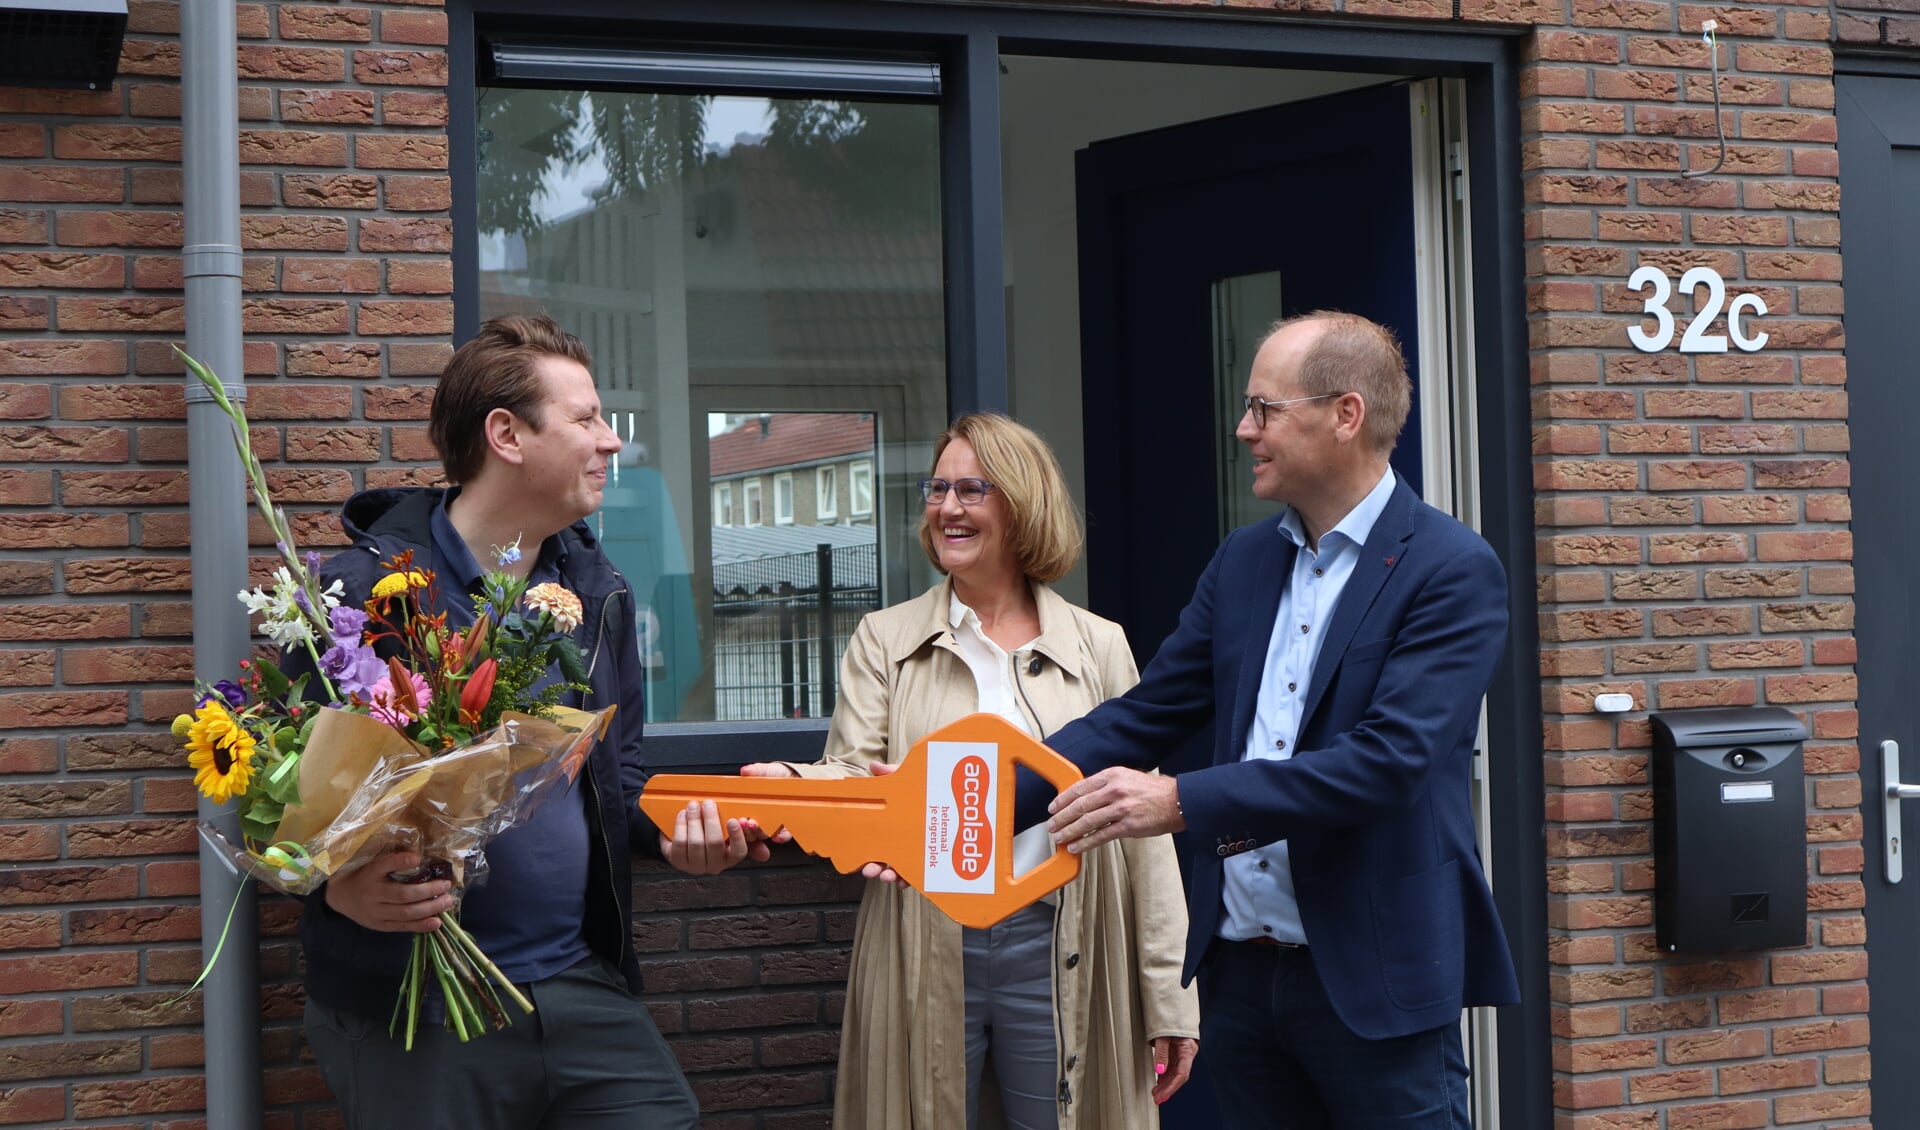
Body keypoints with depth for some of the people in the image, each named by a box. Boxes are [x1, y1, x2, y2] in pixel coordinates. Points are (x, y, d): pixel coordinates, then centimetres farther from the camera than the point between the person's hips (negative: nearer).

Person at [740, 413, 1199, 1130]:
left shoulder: (1099, 647, 7)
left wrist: (1169, 1002, 2)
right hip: (924, 957, 0)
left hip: (1055, 955, 0)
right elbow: (852, 774, -3)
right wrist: (793, 784, -28)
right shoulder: (884, 640, 9)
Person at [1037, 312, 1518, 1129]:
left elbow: (1389, 760, -21)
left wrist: (1181, 802, -26)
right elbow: (1141, 717, 9)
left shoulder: (1453, 571, -10)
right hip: (1239, 972, 6)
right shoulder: (1243, 562, 11)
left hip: (1371, 979, -6)